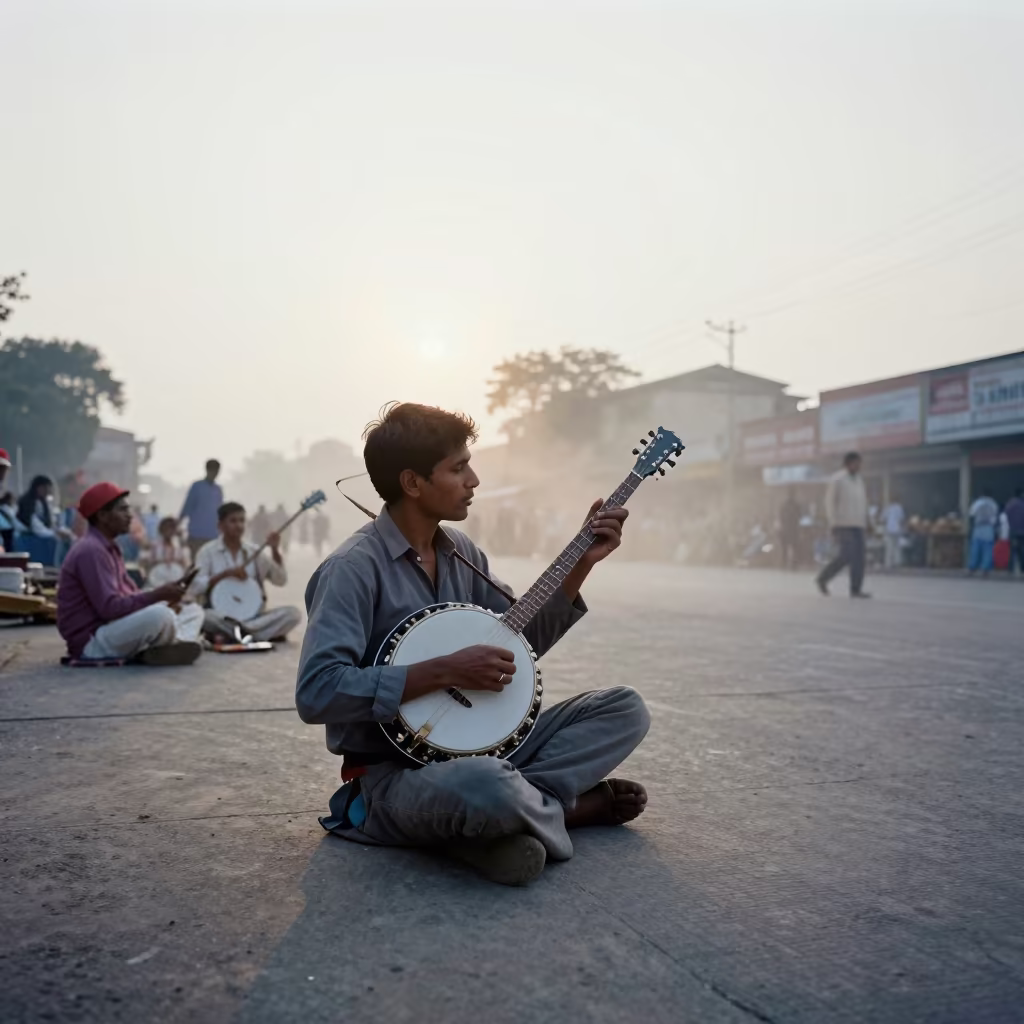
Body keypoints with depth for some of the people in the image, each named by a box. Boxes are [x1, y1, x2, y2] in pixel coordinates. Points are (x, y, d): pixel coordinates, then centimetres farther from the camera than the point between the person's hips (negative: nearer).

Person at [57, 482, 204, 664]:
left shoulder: (108, 547, 16)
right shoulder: (91, 550, -17)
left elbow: (129, 593, 12)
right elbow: (109, 608, -25)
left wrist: (164, 598, -6)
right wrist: (157, 595, -22)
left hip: (110, 630, 11)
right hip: (92, 641, -11)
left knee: (193, 611, 9)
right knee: (160, 615, -35)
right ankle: (174, 648, -5)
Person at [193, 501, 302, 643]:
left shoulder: (254, 551, 11)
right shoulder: (208, 551, 3)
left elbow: (281, 580, 6)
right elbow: (196, 586, -8)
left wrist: (275, 550, -7)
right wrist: (226, 574, -16)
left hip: (253, 615, 3)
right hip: (222, 616, -3)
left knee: (294, 613, -21)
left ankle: (227, 635, -22)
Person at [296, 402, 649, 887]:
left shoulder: (460, 551, 7)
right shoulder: (355, 567, -17)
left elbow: (522, 642, 13)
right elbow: (316, 692, -26)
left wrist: (582, 563, 2)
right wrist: (445, 671, -26)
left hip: (477, 742, 8)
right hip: (396, 771, -7)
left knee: (624, 708, 2)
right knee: (483, 787, -40)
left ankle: (524, 803, -14)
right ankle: (565, 804, -8)